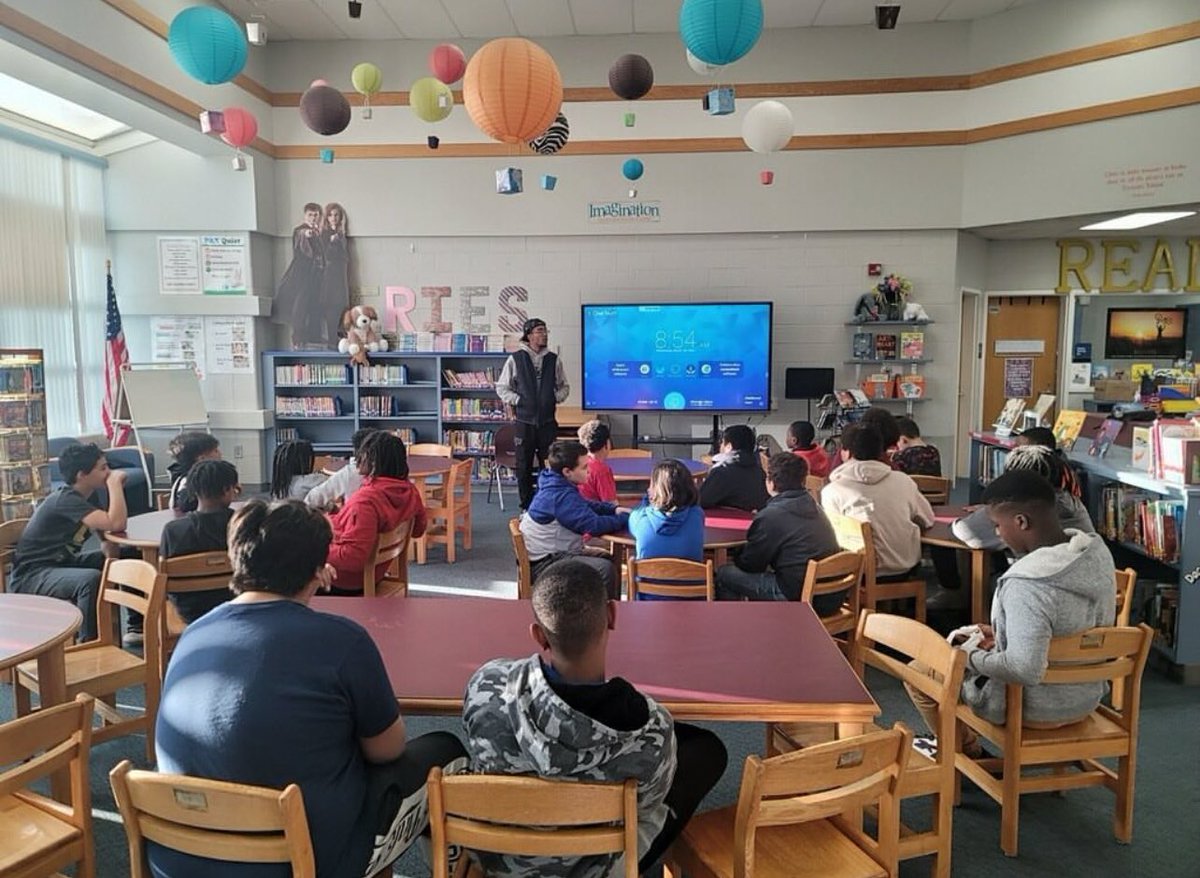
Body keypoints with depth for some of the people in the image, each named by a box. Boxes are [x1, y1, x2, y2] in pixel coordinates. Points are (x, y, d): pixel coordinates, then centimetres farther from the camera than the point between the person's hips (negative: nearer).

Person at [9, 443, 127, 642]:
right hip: (31, 576, -10)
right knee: (91, 579, -36)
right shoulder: (67, 500, -23)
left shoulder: (78, 498, 6)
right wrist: (115, 483, -26)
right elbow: (116, 523, -36)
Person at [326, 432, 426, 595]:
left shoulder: (365, 500, -33)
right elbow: (418, 529, 9)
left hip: (348, 582, -8)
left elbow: (352, 558, -34)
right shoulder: (409, 490, -9)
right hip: (375, 571, 8)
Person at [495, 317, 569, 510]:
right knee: (524, 467, 5)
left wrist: (556, 397, -2)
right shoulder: (515, 359, -1)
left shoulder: (553, 360, 5)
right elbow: (501, 388, 5)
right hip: (525, 421, -1)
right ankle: (526, 507, 17)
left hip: (548, 421, 2)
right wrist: (517, 400, -8)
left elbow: (564, 386, 16)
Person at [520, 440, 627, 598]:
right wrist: (627, 519, -15)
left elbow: (588, 505, 20)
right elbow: (594, 525, -29)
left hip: (551, 554, 11)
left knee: (610, 559, 16)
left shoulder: (556, 486, 6)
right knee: (605, 568, -24)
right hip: (544, 564, -11)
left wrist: (615, 509, 4)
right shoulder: (561, 496, -25)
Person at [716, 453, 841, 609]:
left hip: (801, 601, -8)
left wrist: (737, 555, 18)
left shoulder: (770, 516, -15)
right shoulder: (812, 505, 7)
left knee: (724, 574, 4)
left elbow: (749, 565, -3)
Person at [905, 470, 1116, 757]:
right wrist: (1002, 636, 8)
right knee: (972, 645, 29)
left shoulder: (1026, 584, -34)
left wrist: (975, 659, -19)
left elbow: (1025, 670, -38)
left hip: (1037, 710, -8)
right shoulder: (1097, 551, -8)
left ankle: (970, 753, 27)